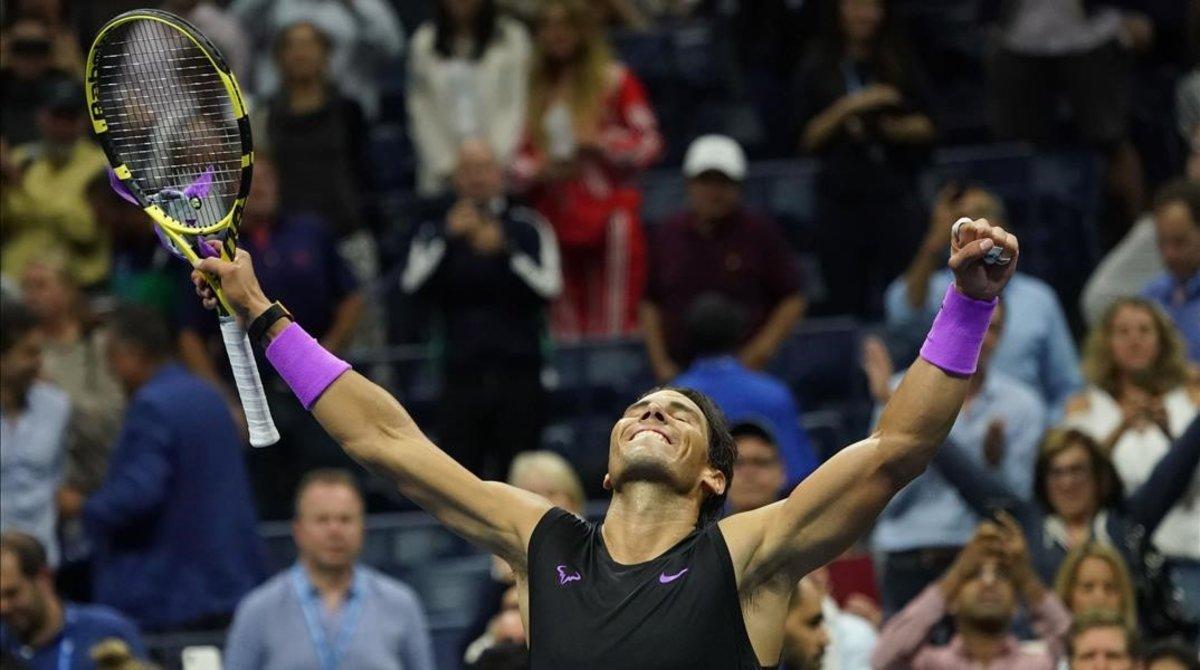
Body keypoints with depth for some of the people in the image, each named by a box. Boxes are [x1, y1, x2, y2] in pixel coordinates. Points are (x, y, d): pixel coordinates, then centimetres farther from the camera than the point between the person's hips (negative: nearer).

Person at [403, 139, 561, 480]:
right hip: (463, 372, 1)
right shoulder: (435, 233, 12)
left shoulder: (529, 228, 8)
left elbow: (548, 288, -5)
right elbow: (413, 286, -4)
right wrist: (447, 238, -12)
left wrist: (505, 250, -16)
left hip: (518, 373, 0)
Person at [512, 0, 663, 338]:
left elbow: (649, 141, -1)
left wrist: (601, 144, -16)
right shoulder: (538, 90, 15)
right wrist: (541, 171, -3)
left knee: (613, 325, -10)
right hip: (556, 218, 4)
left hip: (608, 215, -4)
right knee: (565, 325, 2)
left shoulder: (614, 81, 3)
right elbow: (521, 157, 18)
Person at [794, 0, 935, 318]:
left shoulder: (900, 65, 5)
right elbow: (808, 139, -2)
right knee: (845, 303, -1)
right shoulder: (818, 70, 2)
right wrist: (848, 107, -15)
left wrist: (891, 128, -12)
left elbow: (926, 128, 6)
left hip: (894, 198, 0)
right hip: (841, 200, 0)